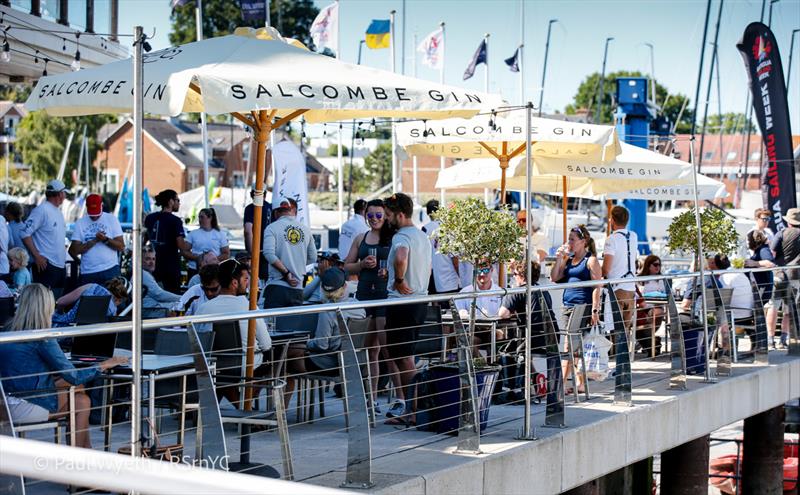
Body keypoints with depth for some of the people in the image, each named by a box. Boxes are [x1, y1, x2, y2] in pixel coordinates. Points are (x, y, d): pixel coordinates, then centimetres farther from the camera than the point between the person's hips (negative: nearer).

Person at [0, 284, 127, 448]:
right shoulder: (42, 338, -19)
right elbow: (73, 376, -15)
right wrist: (104, 365, -1)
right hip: (30, 405, -8)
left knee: (77, 388, 20)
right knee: (82, 401, 15)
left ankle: (86, 450, 25)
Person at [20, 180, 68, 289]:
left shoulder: (58, 211, 17)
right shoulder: (41, 210, -11)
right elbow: (25, 233, -16)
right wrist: (37, 256, -19)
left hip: (60, 265, 9)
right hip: (46, 266, -9)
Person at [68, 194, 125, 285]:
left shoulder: (111, 219, 5)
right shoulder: (80, 223, 7)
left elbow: (121, 247, -1)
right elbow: (73, 251, -3)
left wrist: (105, 239, -17)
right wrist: (94, 240, -11)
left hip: (110, 270, -1)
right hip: (88, 273, 1)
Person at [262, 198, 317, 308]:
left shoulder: (272, 228, -2)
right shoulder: (305, 229, 9)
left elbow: (269, 254, -15)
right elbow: (312, 258, 15)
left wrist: (286, 273, -10)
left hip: (277, 286, -4)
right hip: (298, 288, 4)